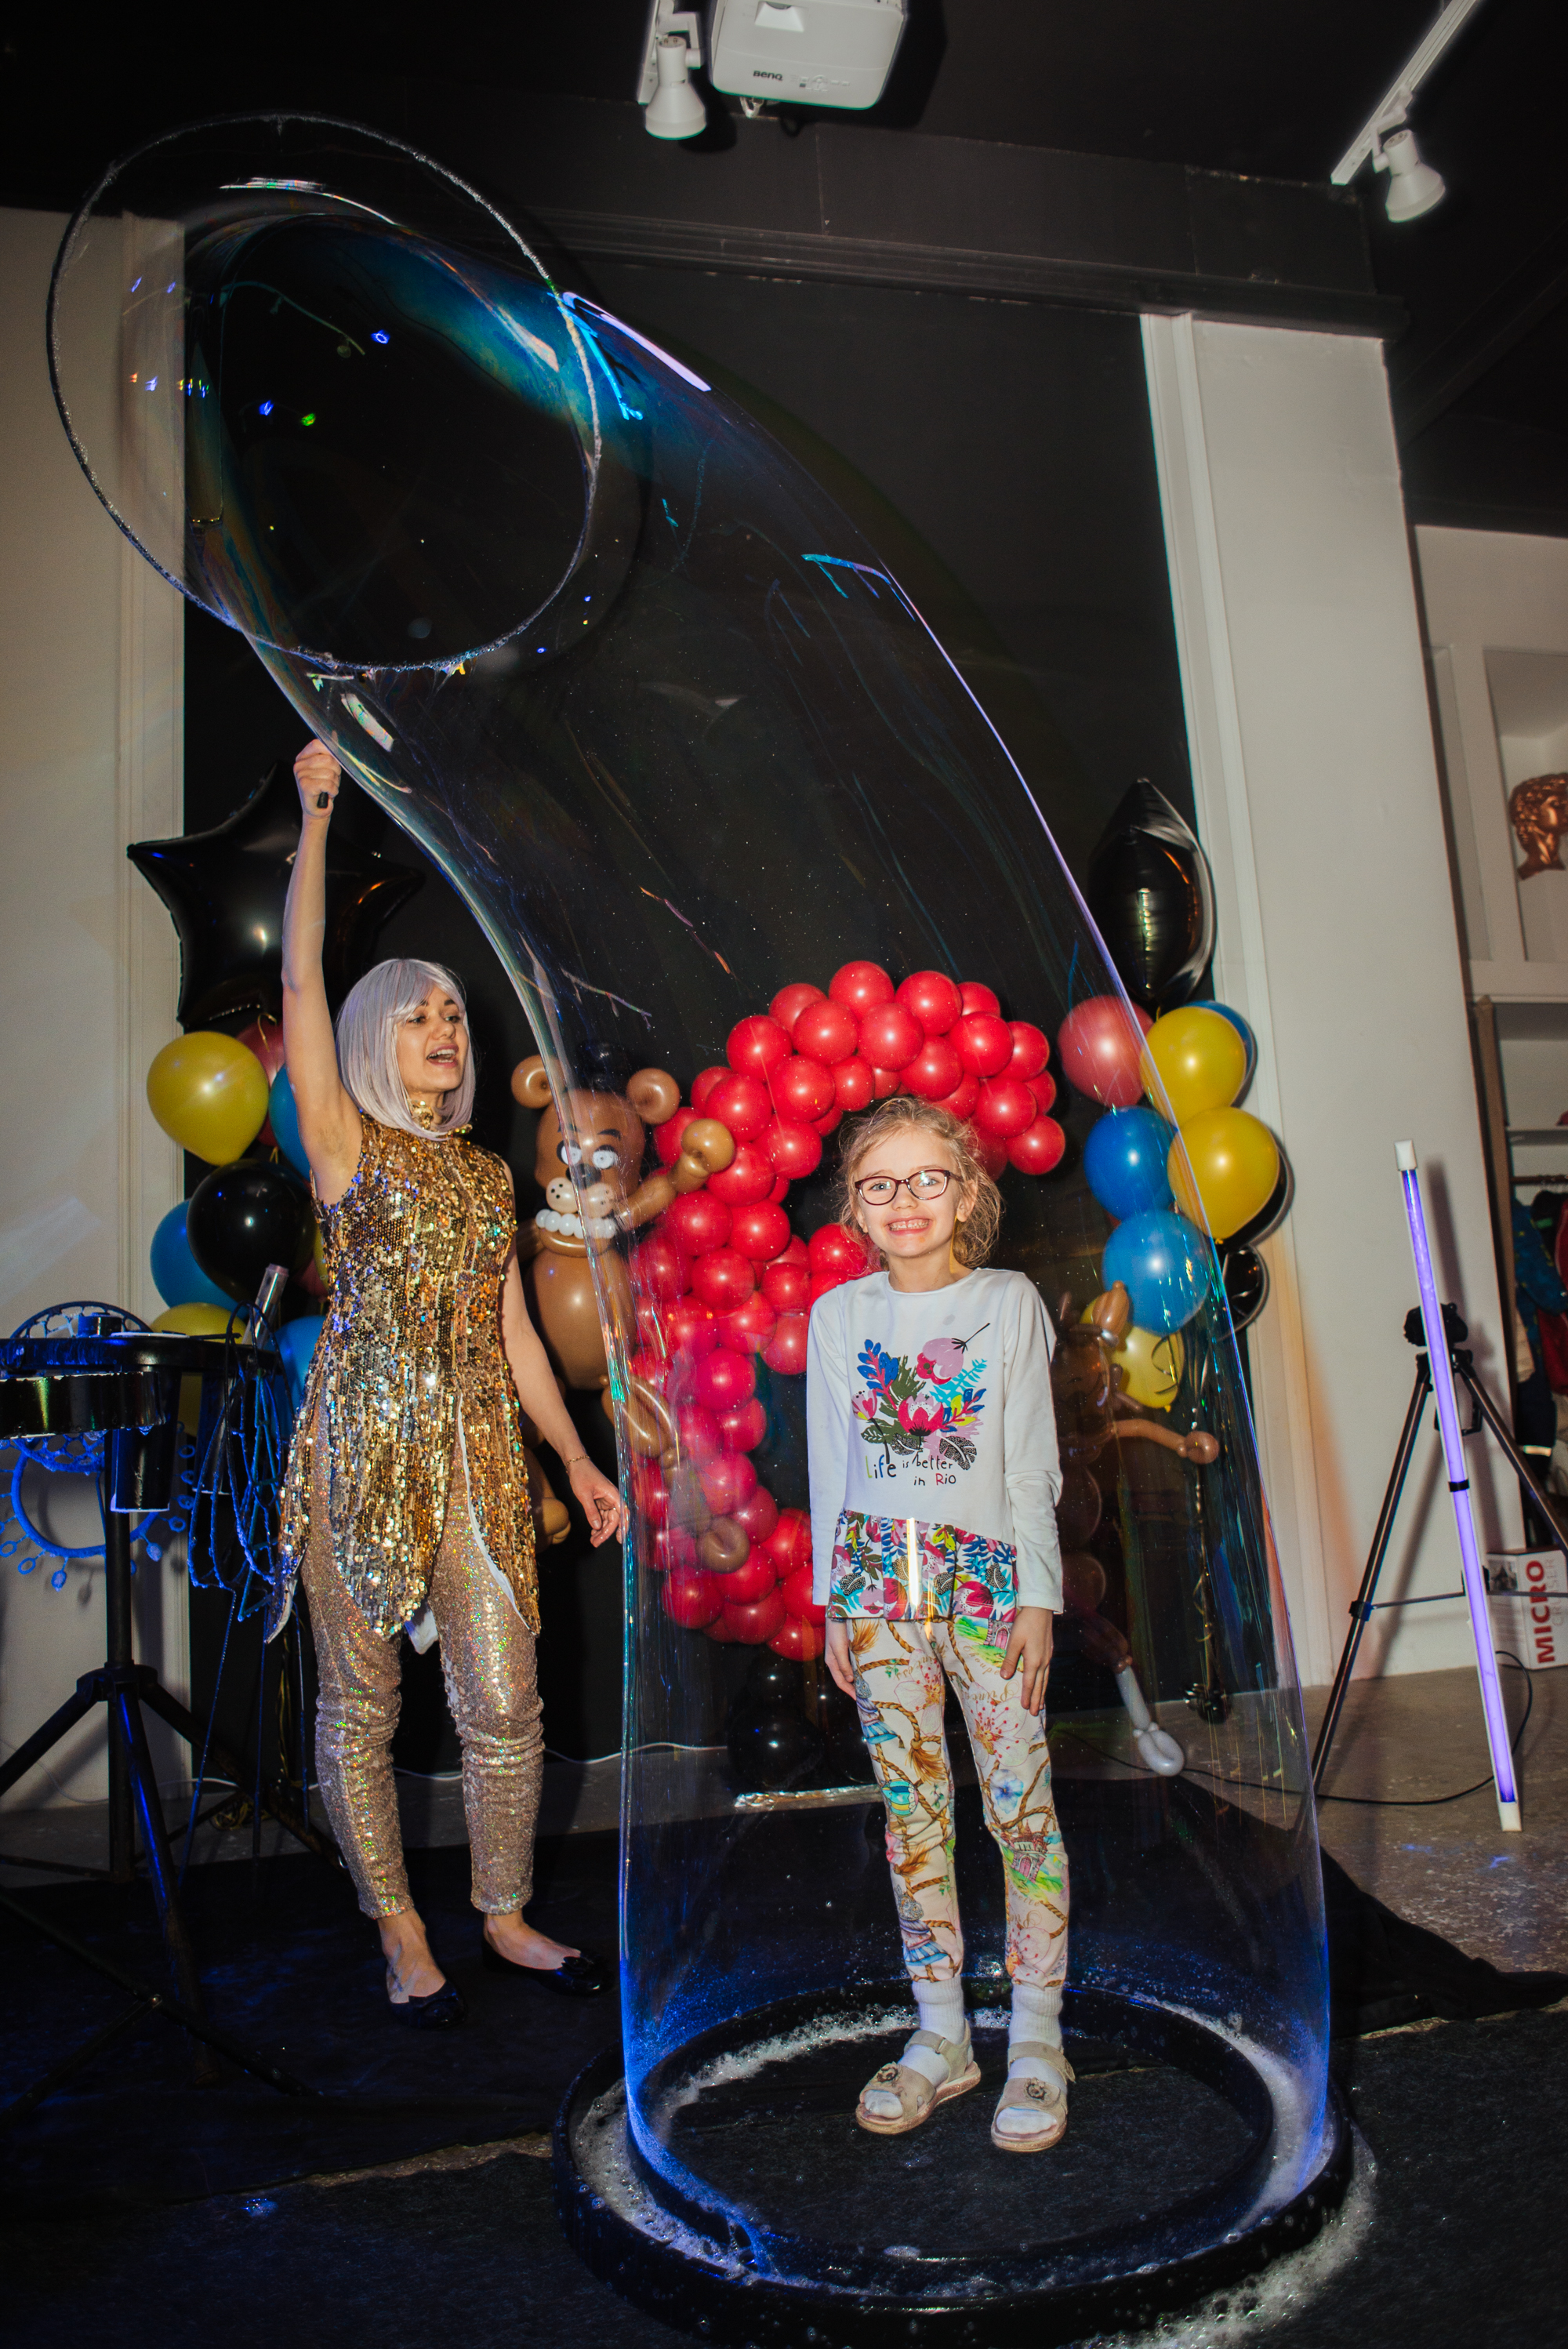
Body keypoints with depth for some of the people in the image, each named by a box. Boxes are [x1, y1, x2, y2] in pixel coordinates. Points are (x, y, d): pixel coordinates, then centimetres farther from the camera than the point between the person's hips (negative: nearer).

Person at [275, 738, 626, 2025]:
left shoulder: (489, 1172, 14)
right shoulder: (347, 1145, 2)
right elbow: (300, 979, -9)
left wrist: (578, 1459, 12)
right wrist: (315, 821, -12)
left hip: (478, 1451, 4)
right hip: (363, 1446, -3)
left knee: (505, 1702, 5)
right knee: (361, 1701, 7)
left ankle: (506, 1916, 27)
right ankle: (402, 1934, 25)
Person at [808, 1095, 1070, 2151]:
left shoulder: (1010, 1302, -1)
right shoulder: (838, 1314, 5)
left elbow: (1033, 1463, 0)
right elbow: (833, 1467, 9)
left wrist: (1036, 1597, -4)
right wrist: (833, 1599, 8)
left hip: (986, 1571, -2)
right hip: (877, 1577, 2)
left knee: (1021, 1803, 1)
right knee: (913, 1807, 9)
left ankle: (1037, 2037, 18)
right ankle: (941, 2034, 23)